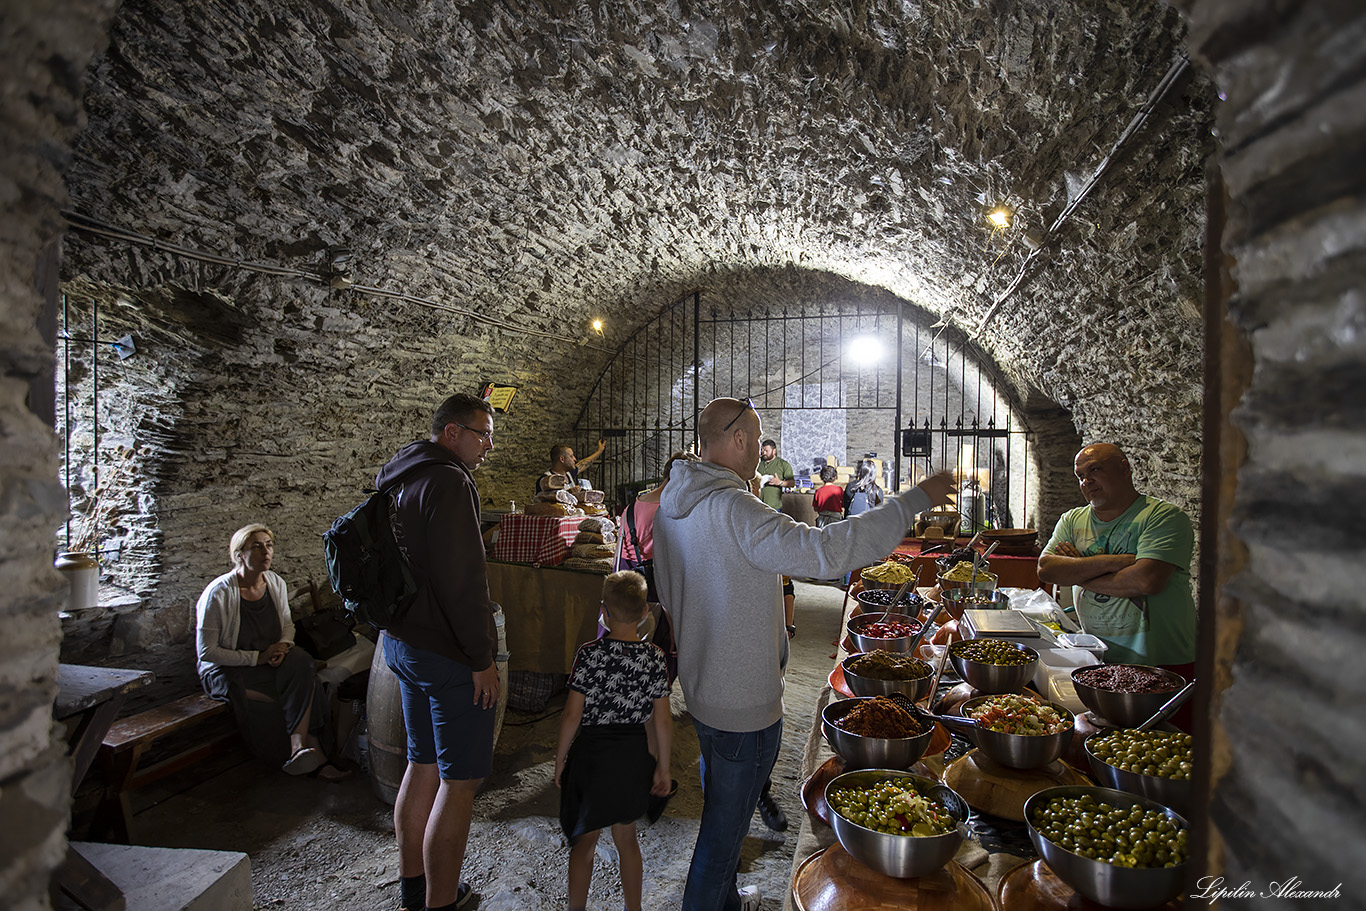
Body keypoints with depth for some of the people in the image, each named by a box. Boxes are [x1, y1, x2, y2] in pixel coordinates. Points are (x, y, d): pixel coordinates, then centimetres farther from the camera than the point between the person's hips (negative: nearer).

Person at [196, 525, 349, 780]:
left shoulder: (276, 583, 2)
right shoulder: (218, 593, -15)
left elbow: (288, 625, 14)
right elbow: (206, 651, -15)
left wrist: (282, 647, -9)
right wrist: (257, 657, -21)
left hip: (269, 661, 5)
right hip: (226, 671, -5)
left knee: (302, 664, -30)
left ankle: (299, 747, -31)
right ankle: (315, 755, -18)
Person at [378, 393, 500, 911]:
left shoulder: (399, 484, 13)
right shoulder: (447, 482, -18)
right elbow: (462, 580, -24)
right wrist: (482, 659, -17)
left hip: (403, 643, 10)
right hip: (446, 654, -10)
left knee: (423, 765, 20)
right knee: (459, 780, 1)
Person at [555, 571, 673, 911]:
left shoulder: (589, 653, -17)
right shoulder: (655, 657, -9)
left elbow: (572, 714, -14)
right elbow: (662, 720, -4)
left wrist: (560, 758, 0)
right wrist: (662, 766, 8)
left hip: (591, 753, -3)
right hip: (635, 755, 3)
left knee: (584, 842, 17)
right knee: (626, 837, 22)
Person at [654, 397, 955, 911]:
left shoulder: (670, 505, 1)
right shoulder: (733, 511, -29)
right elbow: (825, 551, -35)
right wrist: (916, 500, -26)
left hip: (699, 689, 10)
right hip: (744, 704, -10)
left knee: (720, 806, 28)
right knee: (725, 826, 11)